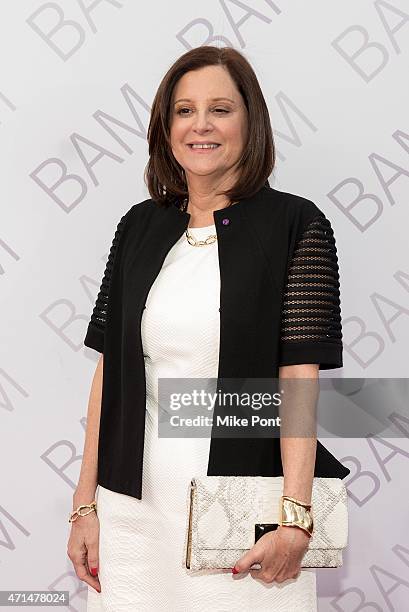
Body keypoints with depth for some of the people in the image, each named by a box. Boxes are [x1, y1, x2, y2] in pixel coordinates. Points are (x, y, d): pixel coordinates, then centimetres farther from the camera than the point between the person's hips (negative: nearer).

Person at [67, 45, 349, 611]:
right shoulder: (140, 226, 7)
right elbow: (110, 370, 6)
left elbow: (299, 375, -11)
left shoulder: (295, 224, -5)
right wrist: (85, 504, 5)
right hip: (135, 504, 4)